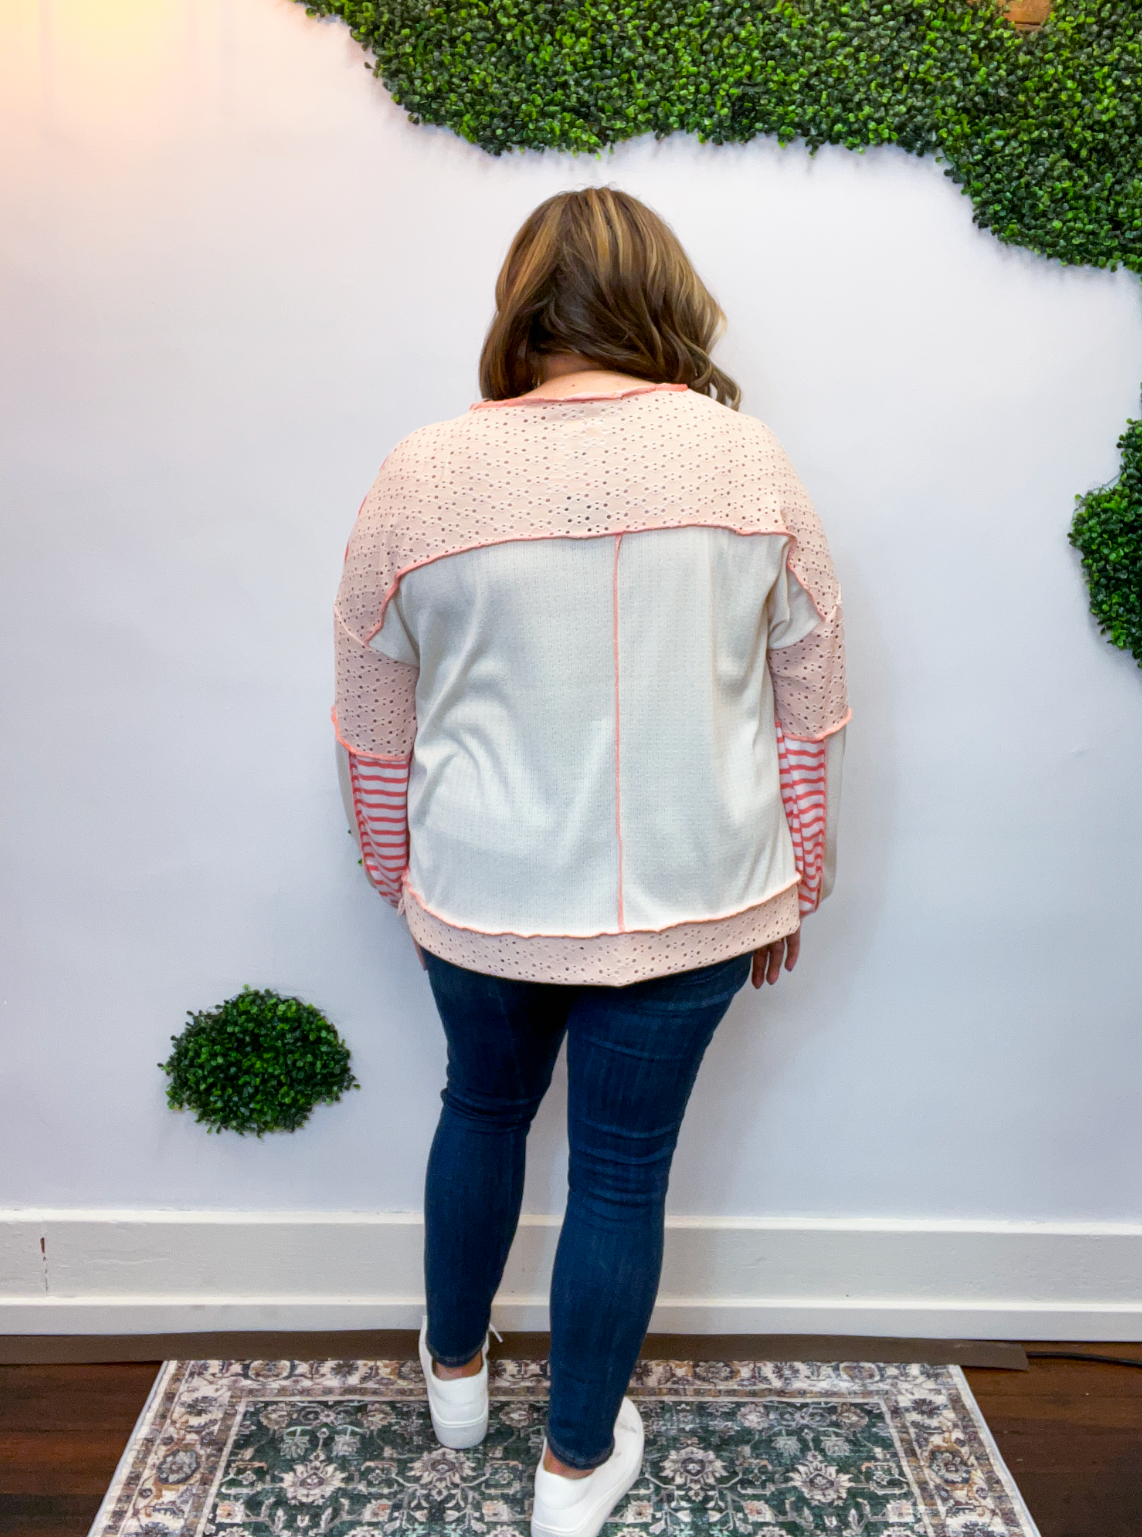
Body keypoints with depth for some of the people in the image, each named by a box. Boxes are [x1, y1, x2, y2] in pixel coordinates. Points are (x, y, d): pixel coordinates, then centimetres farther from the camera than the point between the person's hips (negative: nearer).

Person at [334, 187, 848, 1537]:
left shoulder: (420, 476, -7)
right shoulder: (748, 459, -5)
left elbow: (374, 739, 0)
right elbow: (808, 716, 0)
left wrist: (404, 881, 15)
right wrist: (791, 889, 11)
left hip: (483, 896, 1)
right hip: (689, 898, 0)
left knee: (483, 1109, 26)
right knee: (624, 1170, 16)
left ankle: (454, 1373, 49)